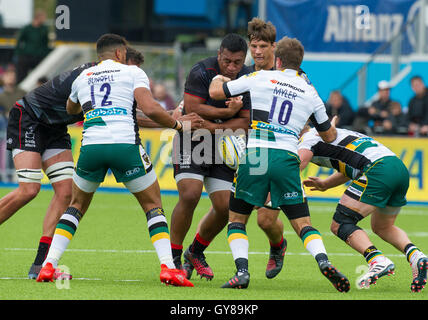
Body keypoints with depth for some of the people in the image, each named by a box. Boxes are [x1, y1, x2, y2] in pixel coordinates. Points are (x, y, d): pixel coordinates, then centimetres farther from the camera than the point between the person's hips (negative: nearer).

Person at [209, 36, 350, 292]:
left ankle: (242, 271, -6)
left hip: (254, 155, -1)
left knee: (237, 218, 12)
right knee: (303, 223, 6)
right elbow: (329, 136, 26)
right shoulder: (310, 92, 15)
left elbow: (215, 92, 13)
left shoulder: (260, 78, 7)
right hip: (286, 158, 1)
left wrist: (219, 78, 36)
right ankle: (323, 261, -20)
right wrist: (333, 128, 50)